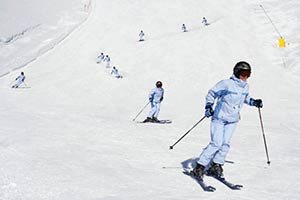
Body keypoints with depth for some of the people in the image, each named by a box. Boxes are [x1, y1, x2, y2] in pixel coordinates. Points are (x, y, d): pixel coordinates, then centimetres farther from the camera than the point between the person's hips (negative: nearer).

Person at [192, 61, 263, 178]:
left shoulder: (245, 87, 6)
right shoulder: (226, 84, -15)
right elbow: (212, 93, -7)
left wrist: (254, 102, 13)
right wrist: (208, 106, -17)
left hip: (233, 120, 6)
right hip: (219, 117, -6)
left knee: (225, 143, -5)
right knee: (216, 143, -12)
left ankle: (216, 166, 6)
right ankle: (200, 166, -2)